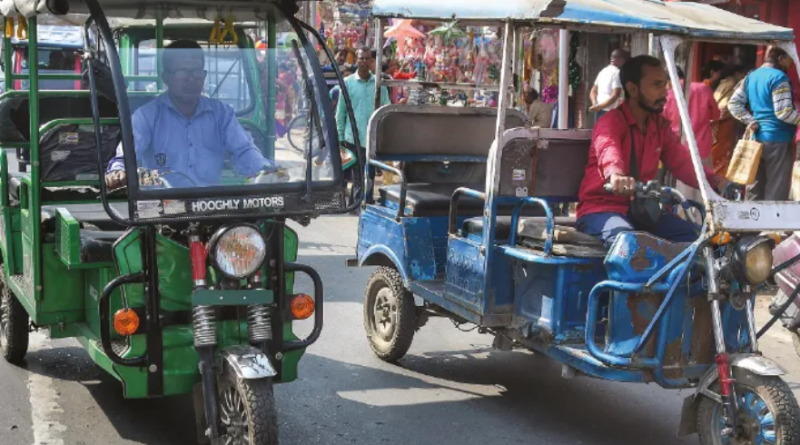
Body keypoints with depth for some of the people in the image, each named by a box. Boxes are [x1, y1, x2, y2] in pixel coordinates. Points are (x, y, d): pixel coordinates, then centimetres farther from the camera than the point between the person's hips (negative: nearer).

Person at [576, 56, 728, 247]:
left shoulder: (660, 125, 11)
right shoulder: (611, 122, -13)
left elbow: (681, 161, 1)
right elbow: (608, 149, -36)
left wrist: (717, 182, -18)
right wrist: (616, 176, -60)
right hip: (602, 208, -7)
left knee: (693, 236, -14)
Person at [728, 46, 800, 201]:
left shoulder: (751, 76, 12)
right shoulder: (779, 77, -13)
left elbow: (734, 103, 11)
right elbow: (783, 112, -20)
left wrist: (751, 121, 5)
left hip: (756, 137, 8)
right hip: (778, 139, -8)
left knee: (755, 187, 12)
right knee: (776, 191, -3)